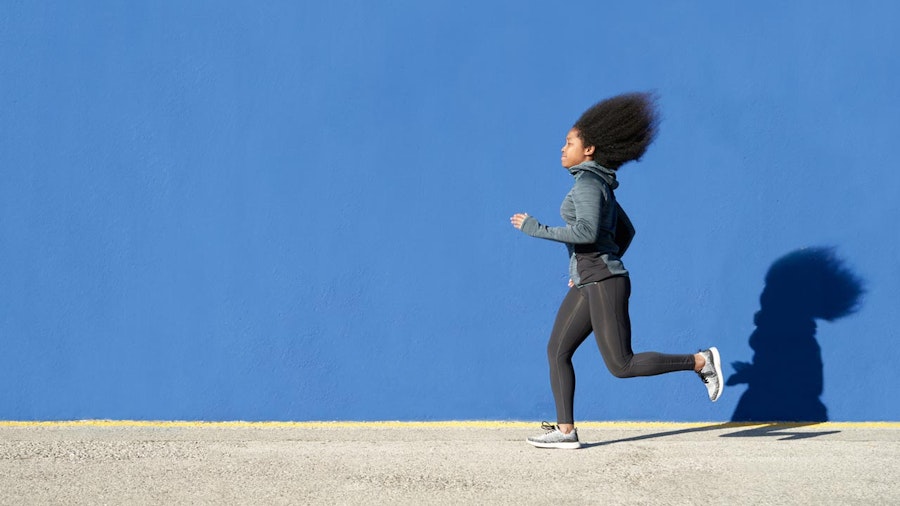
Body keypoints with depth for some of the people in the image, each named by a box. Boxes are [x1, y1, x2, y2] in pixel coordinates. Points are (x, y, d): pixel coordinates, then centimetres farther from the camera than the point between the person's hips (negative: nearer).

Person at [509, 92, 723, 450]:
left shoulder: (588, 183, -14)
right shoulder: (598, 184, 16)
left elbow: (587, 232, -28)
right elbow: (625, 232, 24)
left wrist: (536, 229, -21)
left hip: (604, 285, -10)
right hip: (588, 285, 10)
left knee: (621, 365, -7)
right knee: (557, 351, 6)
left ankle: (700, 362, 0)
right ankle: (565, 430, 6)